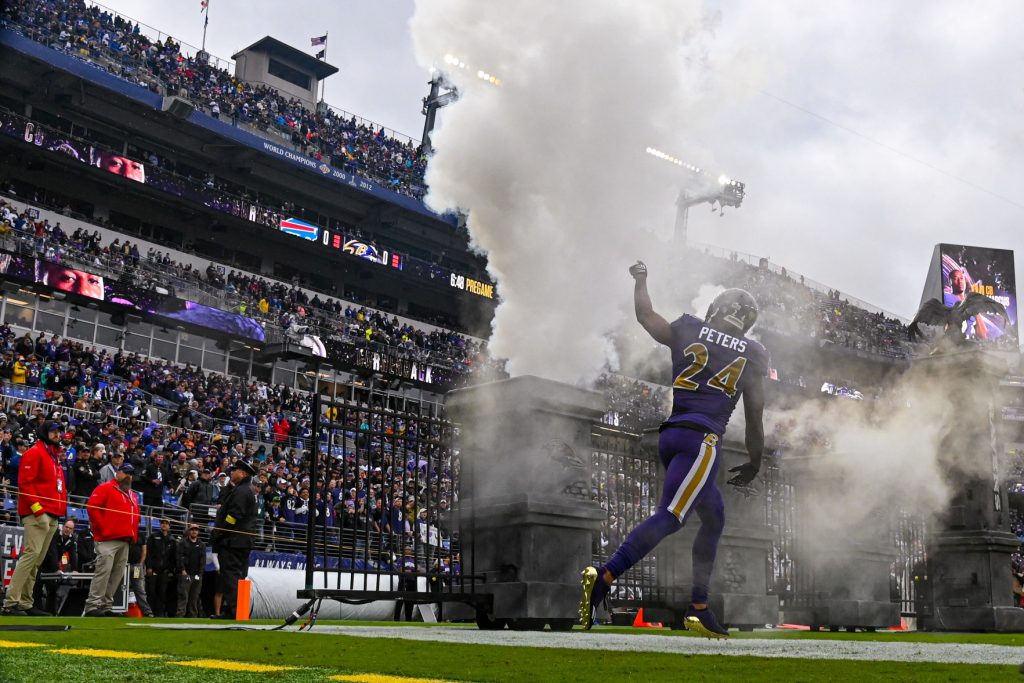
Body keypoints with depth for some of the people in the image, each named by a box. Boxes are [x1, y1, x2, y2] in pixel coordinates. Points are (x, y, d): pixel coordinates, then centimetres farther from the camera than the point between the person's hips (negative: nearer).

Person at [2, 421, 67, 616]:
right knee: (31, 554, -17)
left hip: (52, 517, 9)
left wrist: (62, 512, 15)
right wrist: (37, 508, -19)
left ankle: (25, 604, 9)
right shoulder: (34, 453, -2)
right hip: (36, 514, -9)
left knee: (37, 560, 7)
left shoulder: (55, 457, 24)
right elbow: (25, 483, -12)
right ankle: (11, 603, -18)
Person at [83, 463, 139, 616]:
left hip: (125, 541, 8)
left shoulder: (132, 495, 25)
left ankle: (106, 607, 8)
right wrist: (101, 528, -12)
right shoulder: (106, 488, 1)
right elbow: (92, 506, -10)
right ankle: (92, 606, -16)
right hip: (108, 539, -8)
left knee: (117, 575, 5)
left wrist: (134, 535, 14)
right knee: (103, 571, -16)